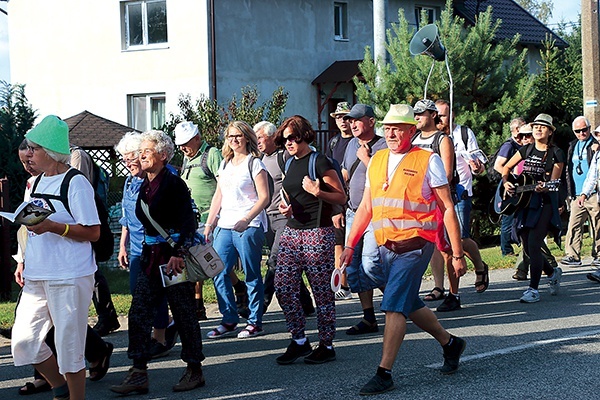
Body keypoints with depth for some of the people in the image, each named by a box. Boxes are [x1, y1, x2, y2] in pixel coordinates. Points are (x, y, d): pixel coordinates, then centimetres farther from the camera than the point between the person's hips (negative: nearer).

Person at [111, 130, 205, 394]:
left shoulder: (174, 184, -11)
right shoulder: (145, 186, 12)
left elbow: (187, 223, -17)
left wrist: (178, 253, -25)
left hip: (174, 257, -8)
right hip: (150, 257, 8)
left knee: (184, 314, 2)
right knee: (138, 313, 1)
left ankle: (194, 370, 14)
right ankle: (138, 374, 3)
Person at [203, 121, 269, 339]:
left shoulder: (254, 163, -2)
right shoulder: (225, 164, 17)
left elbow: (264, 197, -9)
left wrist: (247, 219, -20)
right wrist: (209, 224, 14)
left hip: (248, 226, -6)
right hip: (224, 226, 6)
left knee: (252, 276, -1)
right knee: (219, 273, 0)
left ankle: (255, 322, 7)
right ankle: (229, 321, 9)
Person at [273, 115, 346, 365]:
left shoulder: (319, 162, -7)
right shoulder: (290, 164, 16)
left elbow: (341, 197, -7)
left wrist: (318, 192, -22)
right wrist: (285, 207, 9)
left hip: (318, 232, -7)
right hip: (292, 230, 8)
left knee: (322, 290, -2)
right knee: (283, 286, 0)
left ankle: (326, 345, 7)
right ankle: (299, 340, 11)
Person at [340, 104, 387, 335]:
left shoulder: (383, 147, -11)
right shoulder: (352, 144, 14)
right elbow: (344, 175, 26)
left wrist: (365, 158, -16)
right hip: (354, 214, 8)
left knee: (371, 266, -16)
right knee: (354, 267, 5)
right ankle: (369, 318, 11)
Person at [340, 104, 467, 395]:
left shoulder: (427, 160, -5)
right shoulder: (377, 160, 13)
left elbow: (447, 209, -5)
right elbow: (366, 207, 18)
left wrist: (457, 254, -8)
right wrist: (350, 245, 11)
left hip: (415, 245, -7)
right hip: (386, 247, 7)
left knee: (394, 306, -13)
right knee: (409, 305, 15)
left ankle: (384, 373, -9)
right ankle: (450, 343, 37)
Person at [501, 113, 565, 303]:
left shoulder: (556, 153, -1)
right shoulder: (526, 150, 11)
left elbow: (554, 182, -7)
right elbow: (506, 167, 20)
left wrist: (544, 187, -29)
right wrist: (505, 182, 1)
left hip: (545, 203, -5)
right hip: (523, 202, 5)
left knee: (533, 244, -16)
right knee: (528, 248, 7)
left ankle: (533, 289, -9)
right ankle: (552, 273, 34)